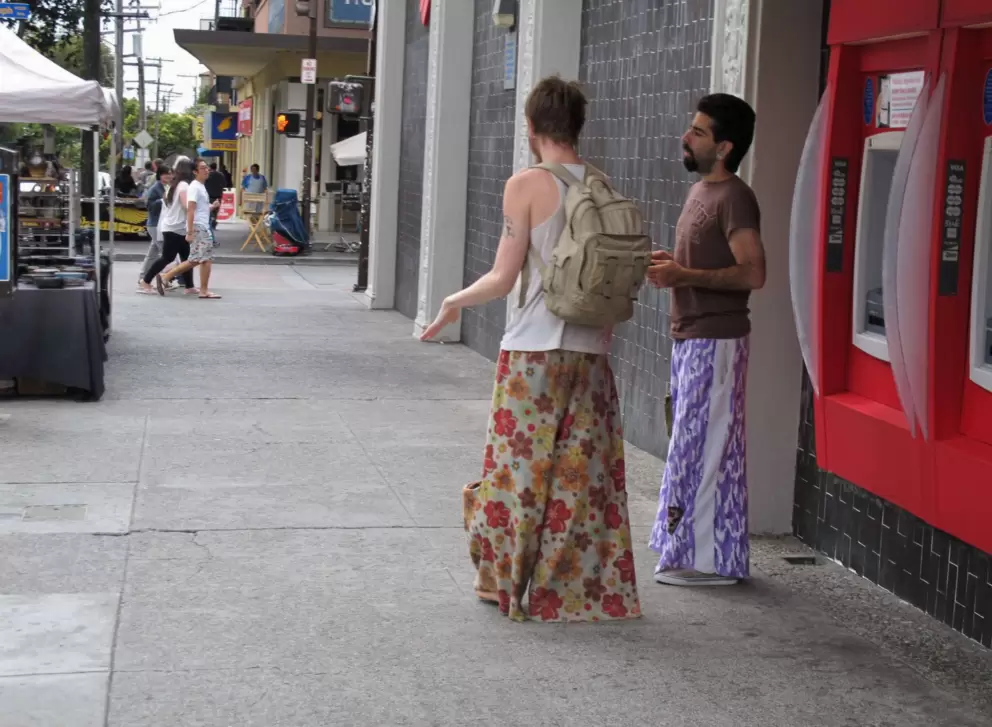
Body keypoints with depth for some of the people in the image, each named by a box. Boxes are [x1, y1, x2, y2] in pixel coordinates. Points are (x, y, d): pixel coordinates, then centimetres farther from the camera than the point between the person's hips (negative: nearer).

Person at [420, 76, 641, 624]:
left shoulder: (527, 186, -10)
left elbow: (503, 278, -10)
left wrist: (454, 302, 6)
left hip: (533, 351, -5)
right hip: (591, 351, 5)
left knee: (519, 466, 8)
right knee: (584, 470, 9)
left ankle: (502, 577, 20)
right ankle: (579, 588, 15)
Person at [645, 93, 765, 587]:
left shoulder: (734, 198, -14)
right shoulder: (701, 191, 16)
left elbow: (752, 273, -22)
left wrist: (684, 275, -21)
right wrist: (670, 264, 8)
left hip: (716, 341, -10)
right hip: (690, 338, 10)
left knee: (703, 447, -7)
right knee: (699, 446, 13)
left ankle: (710, 558, 0)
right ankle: (697, 551, 21)